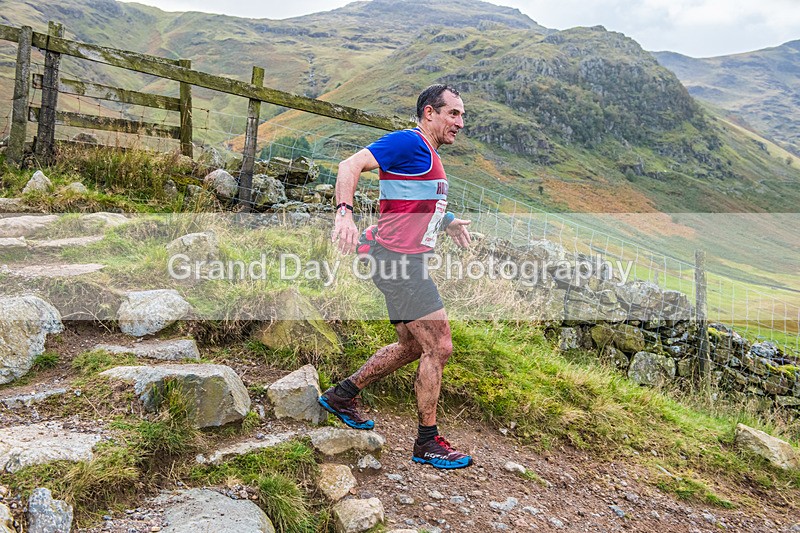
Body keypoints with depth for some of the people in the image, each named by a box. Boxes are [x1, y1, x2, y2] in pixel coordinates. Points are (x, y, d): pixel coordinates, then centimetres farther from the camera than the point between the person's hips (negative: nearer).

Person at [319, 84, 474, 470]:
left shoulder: (430, 155, 20)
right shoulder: (408, 142, -11)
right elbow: (351, 165, -20)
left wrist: (447, 221, 25)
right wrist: (344, 212, -35)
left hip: (407, 261, 11)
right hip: (398, 260, -11)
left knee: (412, 347, 18)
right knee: (439, 347, -5)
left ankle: (341, 395, 29)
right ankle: (427, 443, 9)